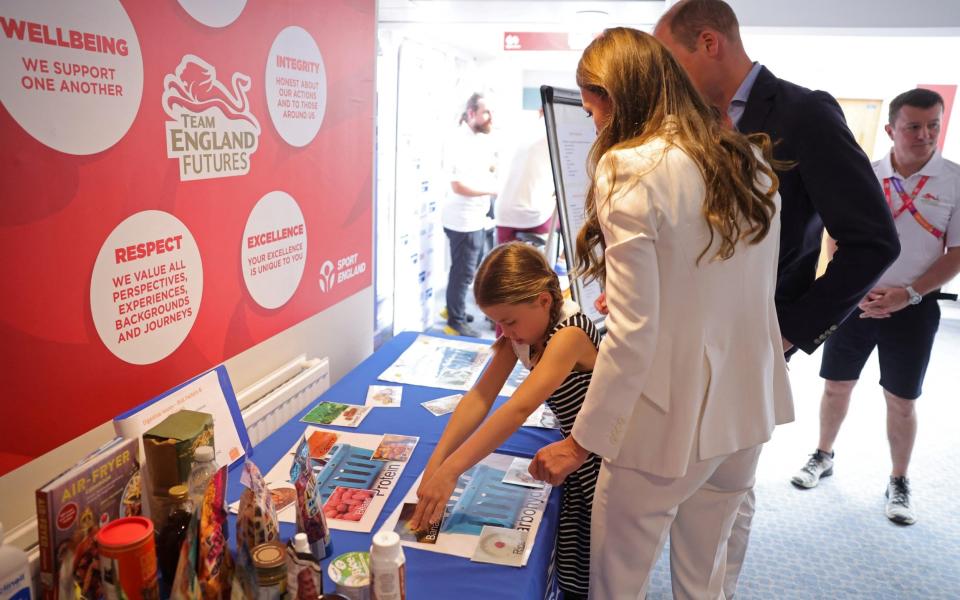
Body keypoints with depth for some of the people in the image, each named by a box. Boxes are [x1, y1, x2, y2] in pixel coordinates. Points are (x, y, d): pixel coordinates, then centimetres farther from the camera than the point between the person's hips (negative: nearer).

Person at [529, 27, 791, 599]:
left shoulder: (632, 170, -17)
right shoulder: (750, 160, 5)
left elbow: (633, 333, -20)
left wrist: (582, 441, -12)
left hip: (670, 422, -7)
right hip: (748, 408, 8)